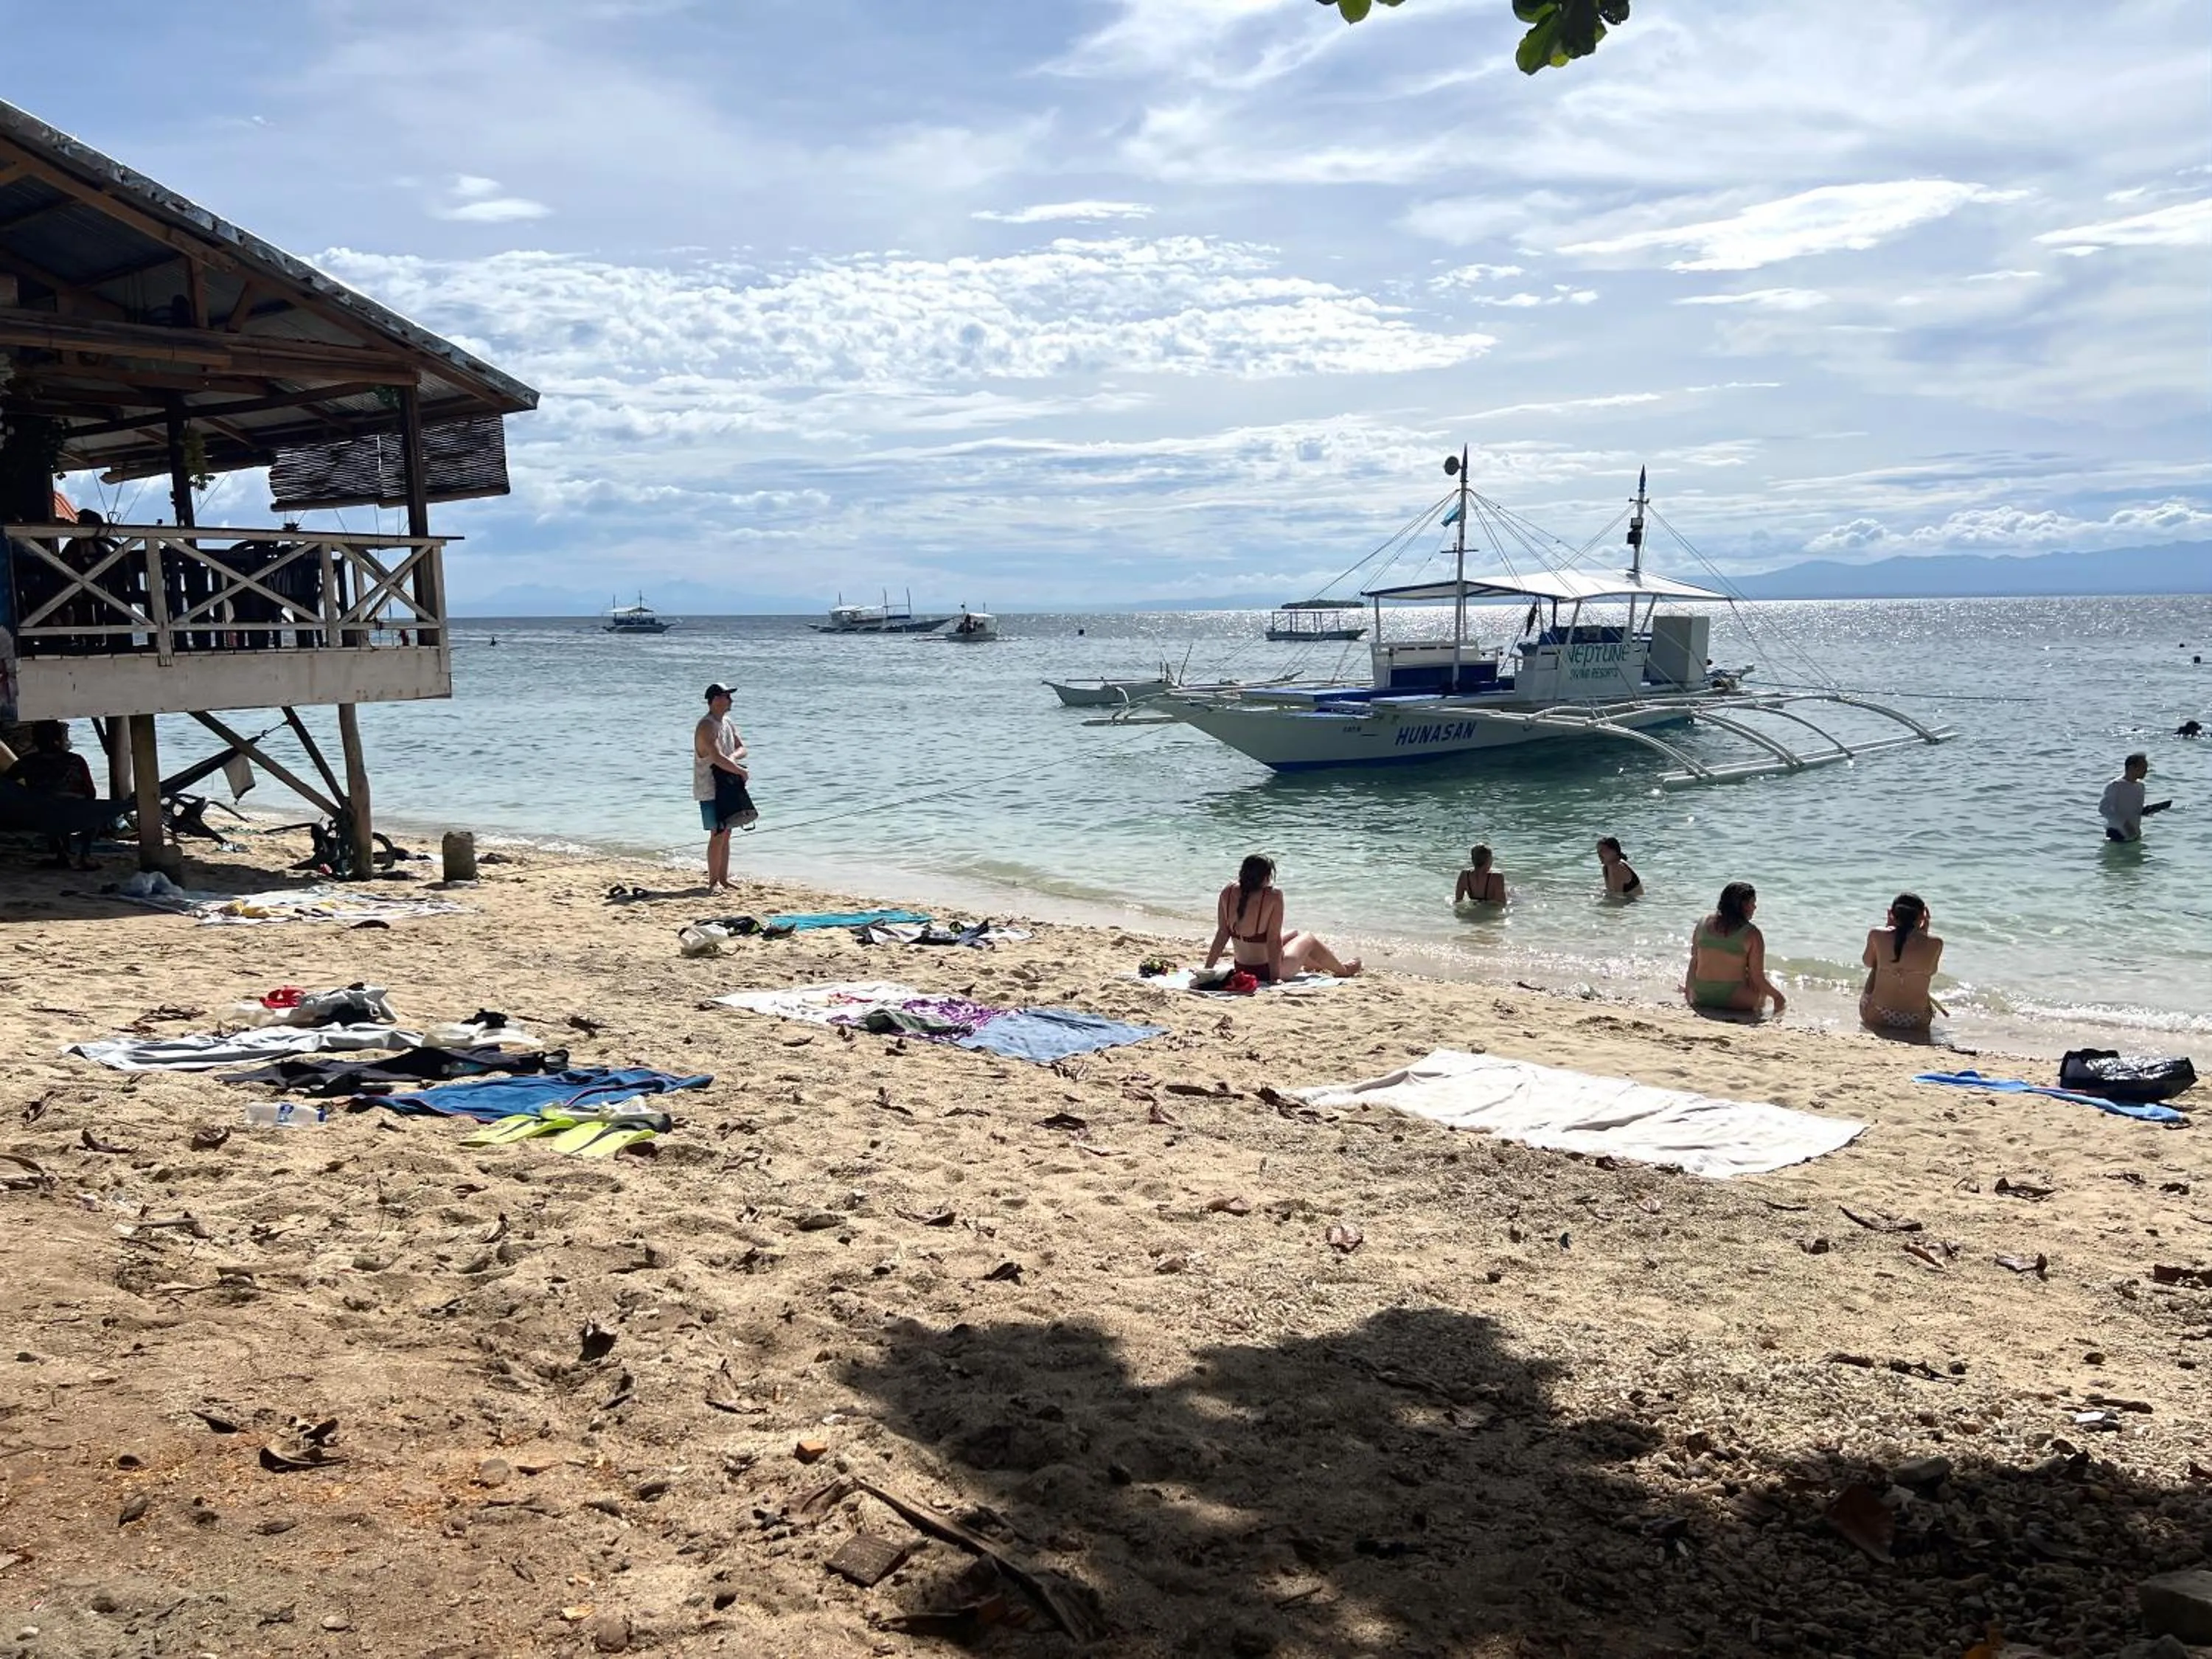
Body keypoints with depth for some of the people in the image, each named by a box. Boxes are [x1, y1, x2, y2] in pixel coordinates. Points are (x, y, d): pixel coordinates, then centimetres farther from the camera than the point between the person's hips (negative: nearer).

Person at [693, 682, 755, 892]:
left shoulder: (729, 724, 12)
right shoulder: (706, 726, -17)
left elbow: (742, 748, 12)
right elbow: (718, 758, -24)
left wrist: (732, 758, -11)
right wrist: (742, 772, -15)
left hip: (728, 787, 9)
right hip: (711, 789, -9)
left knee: (725, 835, 11)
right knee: (718, 835, -9)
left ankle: (723, 880, 17)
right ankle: (713, 882, -2)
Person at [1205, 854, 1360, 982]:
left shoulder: (1228, 892, -10)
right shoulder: (1273, 896, -25)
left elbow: (1222, 933, -6)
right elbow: (1273, 939, -22)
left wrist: (1207, 969, 0)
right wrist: (1275, 976, -16)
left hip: (1241, 969, 6)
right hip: (1265, 971, -6)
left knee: (1296, 935, 32)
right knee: (1309, 939, 25)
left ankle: (1313, 965, 64)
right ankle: (1344, 969, 51)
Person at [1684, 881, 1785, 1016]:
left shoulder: (1703, 924, -1)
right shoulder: (1752, 934, -12)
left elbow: (1694, 960, 7)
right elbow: (1758, 978, -9)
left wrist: (1688, 989, 21)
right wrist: (1778, 996, 7)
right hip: (1734, 1000, -5)